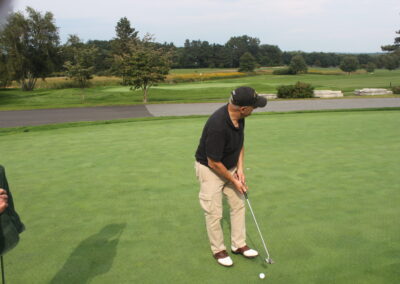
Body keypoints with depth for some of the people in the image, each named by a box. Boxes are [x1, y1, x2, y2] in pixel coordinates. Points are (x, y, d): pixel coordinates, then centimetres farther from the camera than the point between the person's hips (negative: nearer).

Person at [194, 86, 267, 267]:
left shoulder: (239, 117, -11)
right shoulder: (218, 126, -37)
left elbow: (240, 143, 6)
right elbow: (214, 163, -27)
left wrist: (240, 169, -4)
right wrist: (233, 181, -14)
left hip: (230, 166, 8)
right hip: (210, 169, -8)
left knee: (239, 204, 12)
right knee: (214, 213, 3)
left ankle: (238, 245, 27)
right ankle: (218, 250, 23)